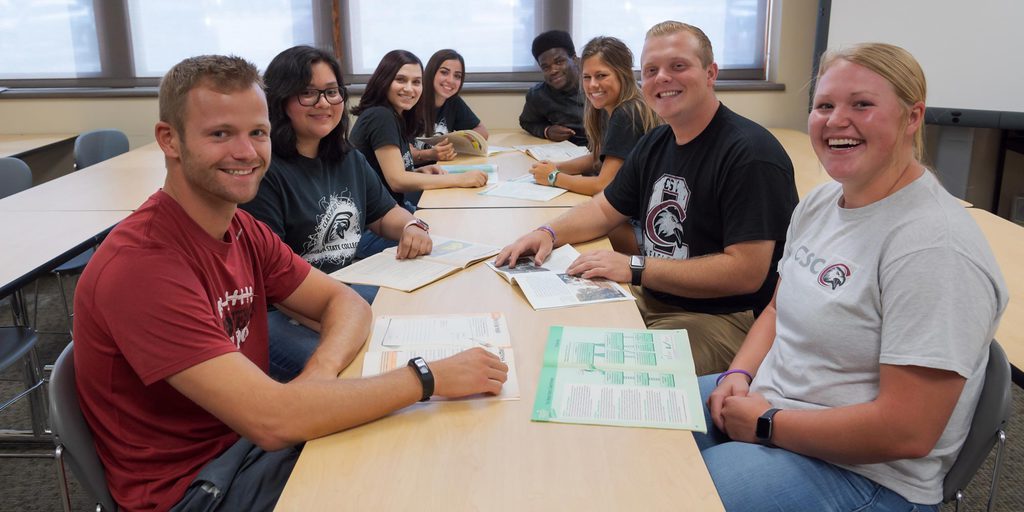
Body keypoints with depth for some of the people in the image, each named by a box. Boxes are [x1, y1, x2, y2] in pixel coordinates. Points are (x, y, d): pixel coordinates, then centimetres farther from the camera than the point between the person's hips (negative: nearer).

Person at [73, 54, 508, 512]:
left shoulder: (242, 229, -1)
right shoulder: (142, 266, -28)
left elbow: (343, 302, 2)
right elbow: (272, 421, -34)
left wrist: (322, 370, -21)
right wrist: (429, 376, -28)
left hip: (246, 436, 7)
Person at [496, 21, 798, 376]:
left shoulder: (749, 153, -18)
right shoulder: (655, 144, 9)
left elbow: (746, 272, -24)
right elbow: (606, 208, 21)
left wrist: (635, 268, -22)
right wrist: (549, 233, 0)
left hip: (720, 318, -8)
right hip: (649, 299, 8)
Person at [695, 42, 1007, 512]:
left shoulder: (934, 244, -23)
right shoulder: (820, 203, 4)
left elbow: (906, 432, -26)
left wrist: (766, 424, -17)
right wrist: (739, 376, -3)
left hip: (864, 474, -8)